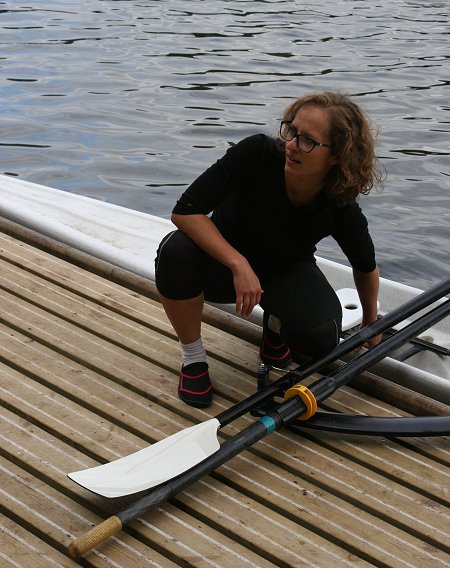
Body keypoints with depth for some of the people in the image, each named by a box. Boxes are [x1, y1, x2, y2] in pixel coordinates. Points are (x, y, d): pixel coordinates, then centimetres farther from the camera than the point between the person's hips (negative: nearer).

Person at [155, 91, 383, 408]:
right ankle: (194, 360, -11)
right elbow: (185, 211, -29)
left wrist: (371, 325, 10)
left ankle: (276, 323, 10)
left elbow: (366, 267, -3)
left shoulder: (342, 210, -25)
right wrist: (239, 265, -38)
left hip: (286, 273, 1)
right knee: (176, 251, -35)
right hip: (222, 260, 0)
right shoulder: (257, 153, -31)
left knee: (321, 339, -29)